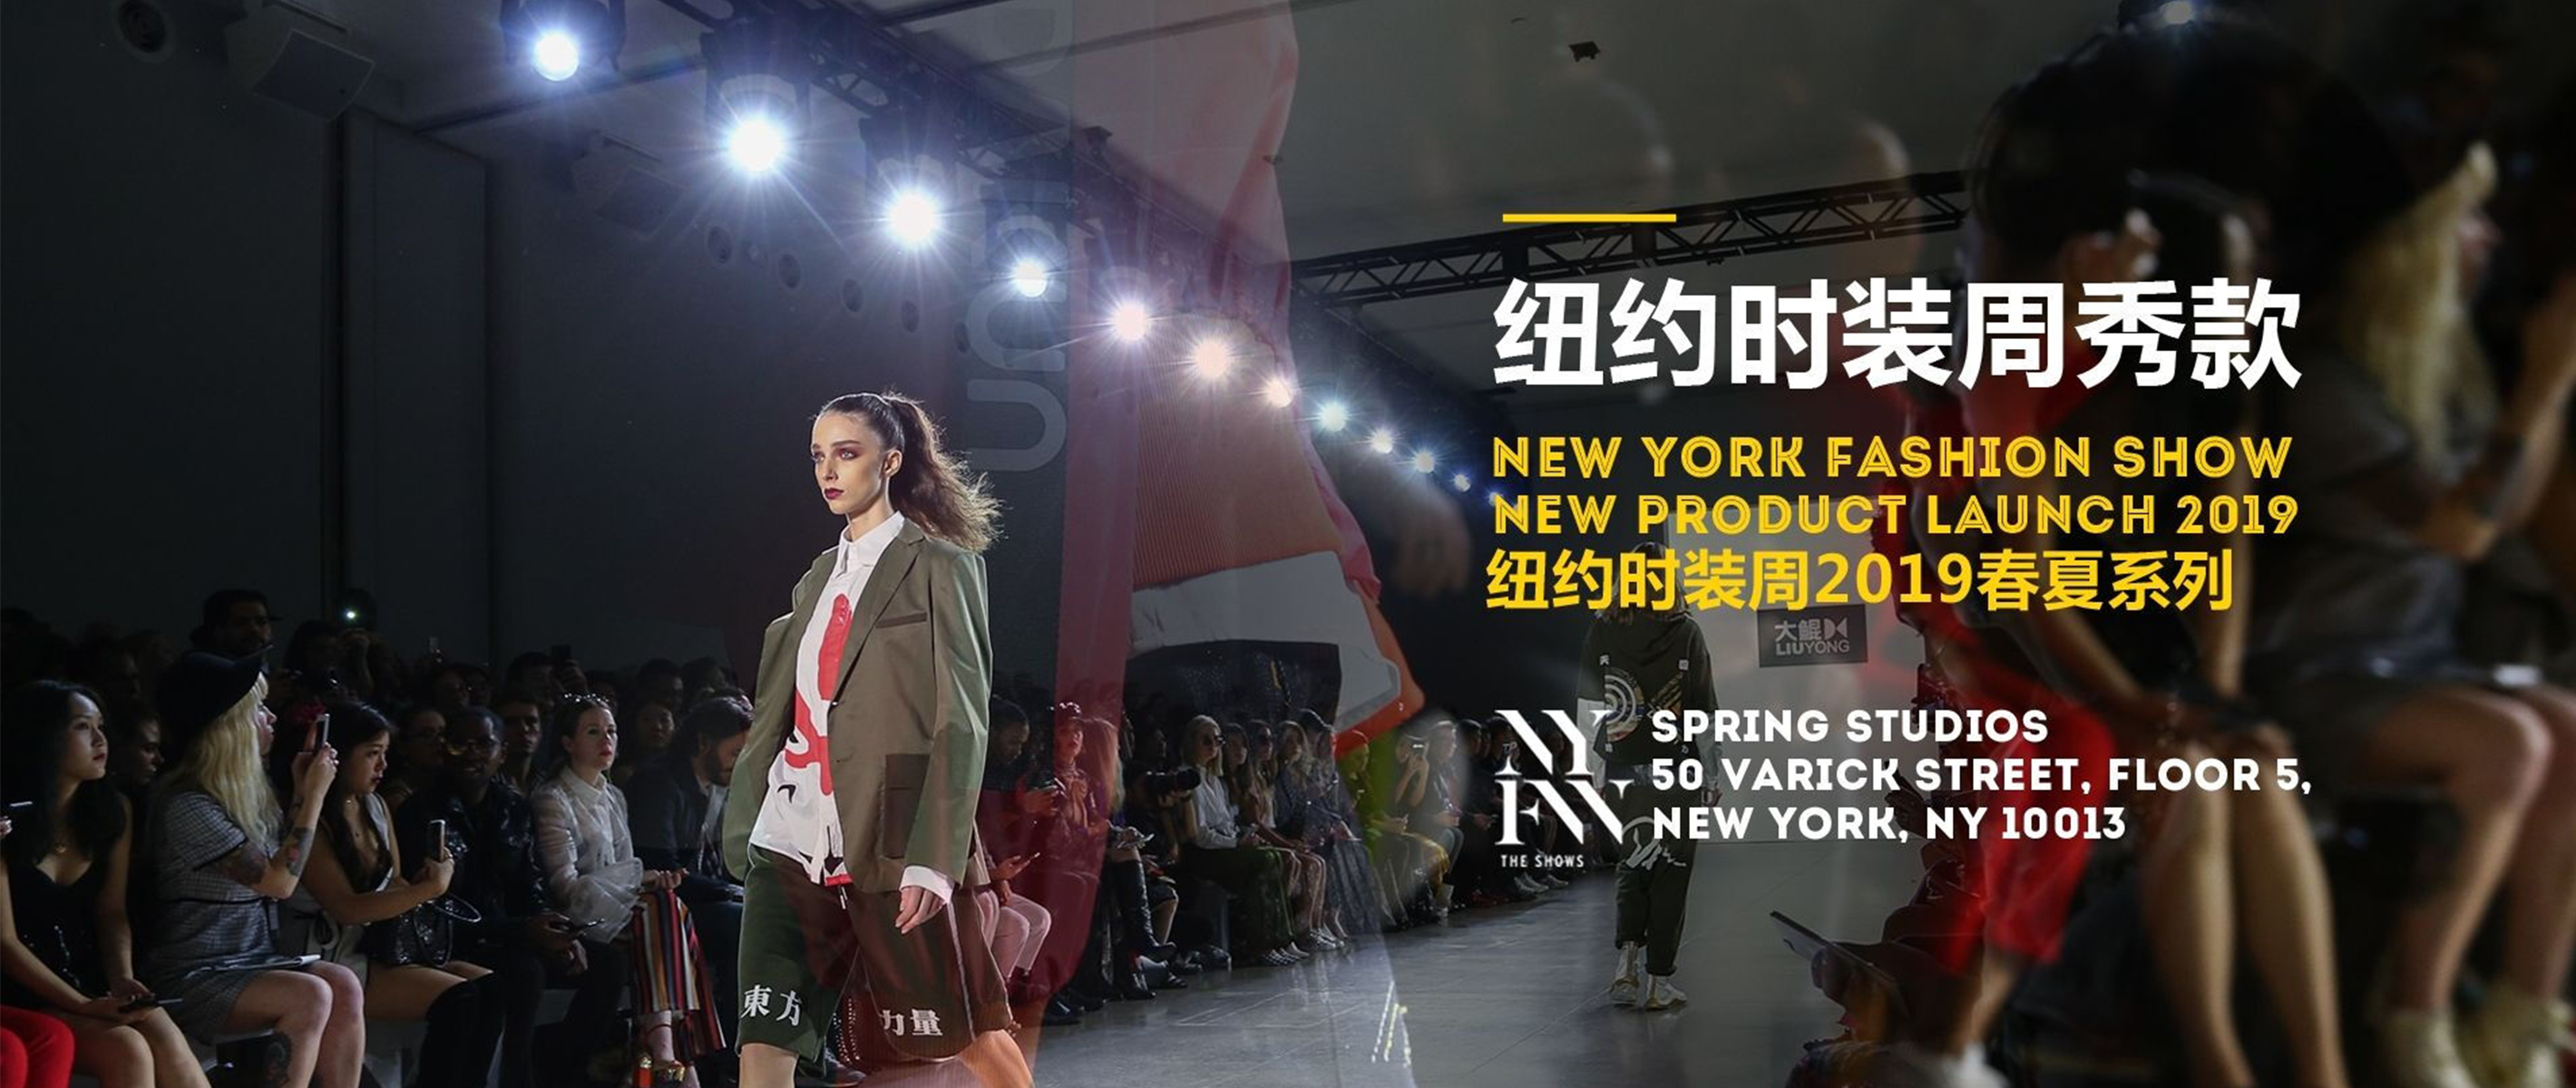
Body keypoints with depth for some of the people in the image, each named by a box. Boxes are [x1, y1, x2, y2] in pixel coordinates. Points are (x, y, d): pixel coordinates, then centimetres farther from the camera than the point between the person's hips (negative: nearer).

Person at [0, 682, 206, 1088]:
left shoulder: (113, 811, 5)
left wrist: (121, 980, -10)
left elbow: (112, 913, 9)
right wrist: (84, 1006, -19)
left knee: (168, 1042, -24)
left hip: (89, 978, 4)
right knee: (127, 1051, -28)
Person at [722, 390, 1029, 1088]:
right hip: (793, 838, 6)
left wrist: (933, 856, -18)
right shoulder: (821, 576, 17)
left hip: (890, 840, -6)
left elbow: (961, 721, -10)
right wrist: (743, 831, 10)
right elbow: (779, 714, 16)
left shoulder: (938, 565, -2)